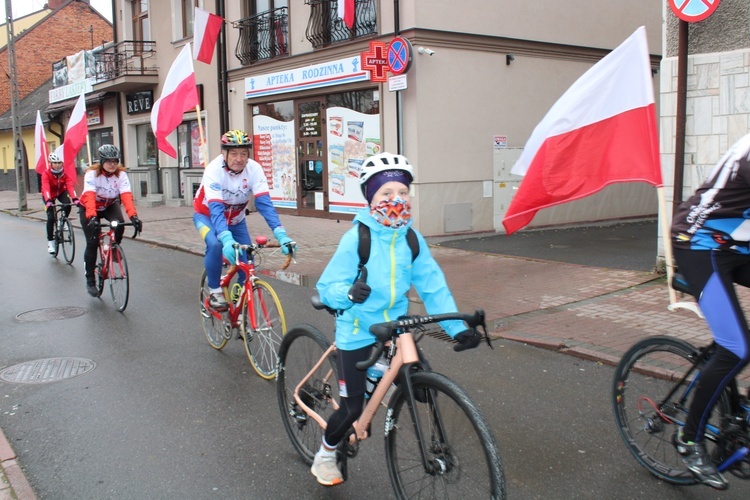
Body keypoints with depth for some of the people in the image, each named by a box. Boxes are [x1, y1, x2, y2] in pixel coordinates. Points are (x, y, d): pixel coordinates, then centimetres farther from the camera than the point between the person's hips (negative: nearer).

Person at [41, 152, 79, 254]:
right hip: (49, 195, -2)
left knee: (67, 204, -31)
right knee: (51, 217, -15)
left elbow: (70, 186, -34)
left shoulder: (65, 173, -22)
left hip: (61, 192, 2)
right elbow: (46, 188, -41)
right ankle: (50, 241, -1)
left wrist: (75, 198, -51)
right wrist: (48, 201, -57)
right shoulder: (46, 173, -28)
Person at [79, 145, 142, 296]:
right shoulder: (92, 173, -26)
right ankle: (90, 280, 4)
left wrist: (133, 216, -50)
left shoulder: (121, 174, -20)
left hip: (110, 205, 2)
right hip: (89, 208, -2)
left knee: (119, 224, -31)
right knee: (92, 243, -11)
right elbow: (90, 197, -40)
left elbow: (126, 196, -34)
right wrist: (92, 217, -56)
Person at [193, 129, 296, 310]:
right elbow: (216, 209, -43)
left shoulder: (254, 169, -26)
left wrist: (281, 235, -45)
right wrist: (227, 240, -60)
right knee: (216, 245, -32)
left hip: (235, 218, 3)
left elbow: (264, 203, -32)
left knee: (247, 259, -9)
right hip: (207, 215, -3)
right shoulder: (214, 170, -34)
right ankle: (215, 292, -10)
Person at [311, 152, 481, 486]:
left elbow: (433, 286, -6)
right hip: (358, 332, -4)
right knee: (353, 408, 1)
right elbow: (327, 287, -17)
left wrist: (457, 328, -15)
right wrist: (350, 292, -39)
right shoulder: (357, 237, -16)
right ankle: (325, 456, 29)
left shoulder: (412, 239, -5)